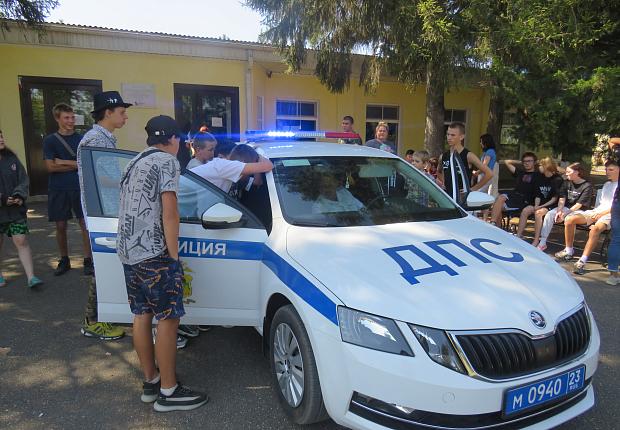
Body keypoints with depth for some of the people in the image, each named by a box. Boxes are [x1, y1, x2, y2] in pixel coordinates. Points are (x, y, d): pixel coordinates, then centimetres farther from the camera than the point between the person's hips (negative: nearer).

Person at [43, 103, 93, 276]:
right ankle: (64, 260, 23)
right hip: (58, 190, 0)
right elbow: (51, 167, -7)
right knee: (60, 226, 7)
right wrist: (76, 165, -8)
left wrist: (64, 162, -11)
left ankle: (88, 260, 6)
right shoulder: (50, 140, 1)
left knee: (85, 224, -3)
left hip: (80, 187, 0)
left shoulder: (81, 139, 5)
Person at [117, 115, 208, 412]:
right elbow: (169, 212, -14)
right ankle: (168, 392, 7)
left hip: (127, 251, 9)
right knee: (168, 319, -2)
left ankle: (150, 382, 26)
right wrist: (174, 256, -10)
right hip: (153, 253, -9)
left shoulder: (134, 163, 20)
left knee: (141, 315, 14)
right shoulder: (167, 161, -7)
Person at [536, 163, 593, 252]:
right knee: (549, 214, -22)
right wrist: (559, 211, -17)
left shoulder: (587, 186, -9)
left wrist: (565, 214, -23)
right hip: (566, 208, 5)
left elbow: (579, 205, -15)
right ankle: (542, 243, -21)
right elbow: (562, 199, 0)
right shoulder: (567, 182, 10)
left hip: (579, 211, -5)